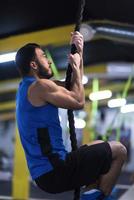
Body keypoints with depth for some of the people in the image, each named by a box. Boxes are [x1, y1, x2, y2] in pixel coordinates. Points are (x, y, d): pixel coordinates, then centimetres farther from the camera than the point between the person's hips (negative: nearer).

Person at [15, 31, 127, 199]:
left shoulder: (27, 87, 16)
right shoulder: (40, 86, -14)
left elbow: (72, 85, 22)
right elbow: (78, 102, -8)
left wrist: (79, 53, 15)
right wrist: (75, 66, 2)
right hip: (54, 172, -10)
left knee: (99, 147, 28)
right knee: (118, 151, -3)